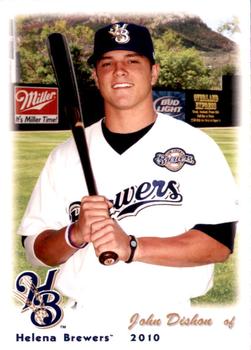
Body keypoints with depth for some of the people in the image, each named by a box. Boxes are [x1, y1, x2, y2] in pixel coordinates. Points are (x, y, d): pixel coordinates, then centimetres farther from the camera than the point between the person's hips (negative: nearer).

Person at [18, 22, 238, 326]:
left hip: (169, 316, -1)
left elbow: (220, 241, -11)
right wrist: (75, 234, -16)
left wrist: (132, 247, -21)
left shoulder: (195, 145, -3)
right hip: (84, 318, 2)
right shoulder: (67, 154, 5)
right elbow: (35, 250, 4)